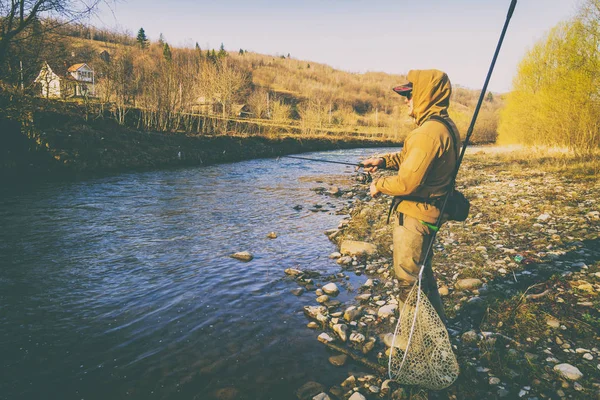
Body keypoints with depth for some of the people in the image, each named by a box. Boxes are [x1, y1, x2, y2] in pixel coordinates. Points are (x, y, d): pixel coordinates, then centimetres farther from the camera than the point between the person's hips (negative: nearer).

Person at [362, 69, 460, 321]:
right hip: (429, 213, 10)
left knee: (408, 277, 6)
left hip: (414, 217, -10)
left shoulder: (429, 132, -25)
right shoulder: (445, 126, 7)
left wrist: (379, 185, -10)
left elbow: (407, 182, -28)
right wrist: (383, 161, 8)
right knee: (421, 271, 25)